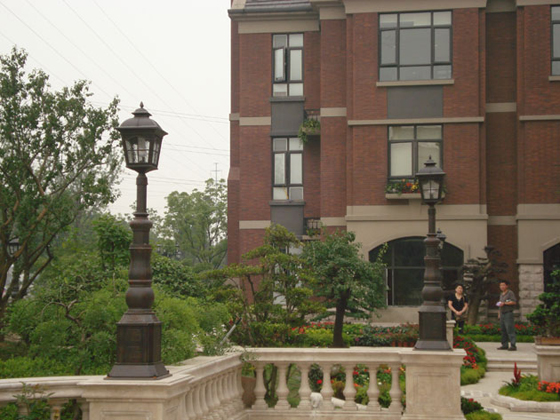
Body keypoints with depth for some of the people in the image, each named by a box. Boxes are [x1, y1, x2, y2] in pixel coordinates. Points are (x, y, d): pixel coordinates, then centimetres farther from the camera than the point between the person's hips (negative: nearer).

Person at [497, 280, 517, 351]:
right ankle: (505, 345, 11)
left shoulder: (510, 293, -3)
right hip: (502, 314, 8)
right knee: (503, 330, 7)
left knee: (510, 330, -12)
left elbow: (514, 302, -14)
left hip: (508, 313, -8)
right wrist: (499, 314, 22)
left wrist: (504, 303, -15)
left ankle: (513, 345, -13)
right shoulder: (501, 294, 21)